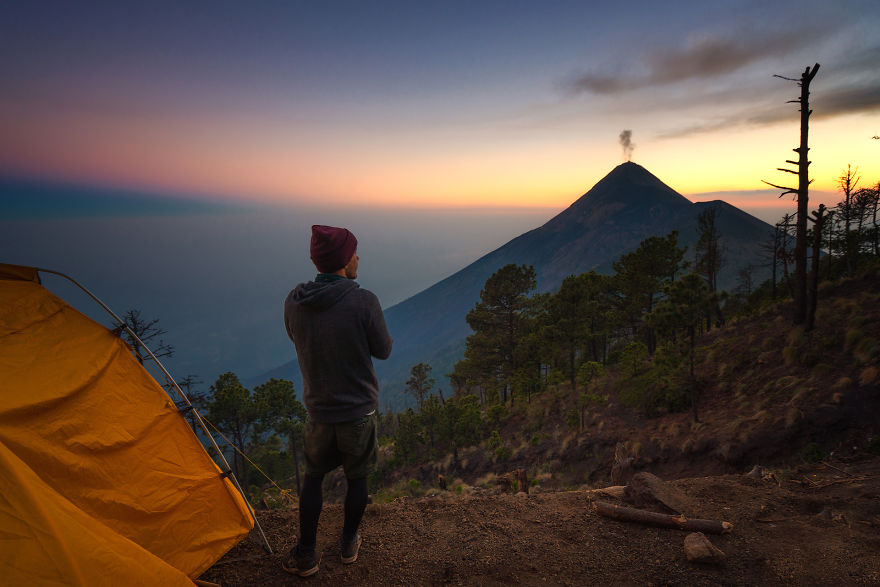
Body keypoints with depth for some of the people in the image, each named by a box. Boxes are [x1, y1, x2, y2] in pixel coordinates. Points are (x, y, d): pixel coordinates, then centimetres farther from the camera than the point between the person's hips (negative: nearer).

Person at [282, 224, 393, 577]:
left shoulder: (293, 303, -10)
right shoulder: (363, 302, -24)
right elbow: (383, 350, -10)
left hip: (318, 412, 3)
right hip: (359, 412, -2)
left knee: (313, 477, 23)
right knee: (357, 478, 21)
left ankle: (305, 556, 33)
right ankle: (349, 545, 41)